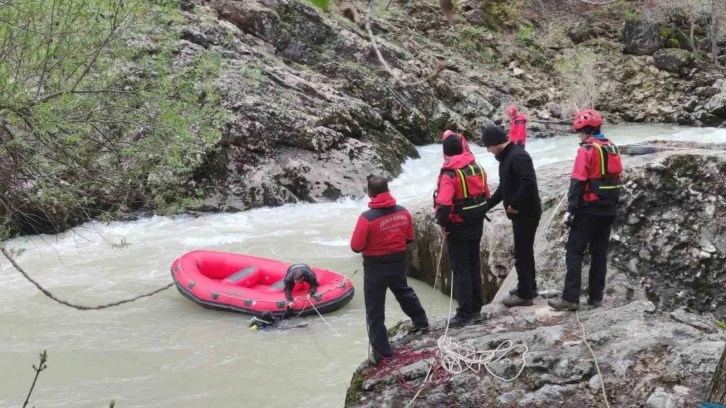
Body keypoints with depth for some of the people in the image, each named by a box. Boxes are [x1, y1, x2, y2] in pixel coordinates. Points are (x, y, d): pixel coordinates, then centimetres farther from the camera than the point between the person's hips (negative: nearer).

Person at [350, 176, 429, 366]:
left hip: (375, 267, -5)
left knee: (375, 310, 6)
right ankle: (421, 323, 48)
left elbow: (356, 247, -15)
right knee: (404, 292, 33)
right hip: (398, 263, 5)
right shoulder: (403, 212, -6)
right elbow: (409, 238, 7)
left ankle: (382, 352, 9)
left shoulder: (367, 218, -23)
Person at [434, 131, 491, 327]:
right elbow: (486, 194, 11)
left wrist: (443, 223, -12)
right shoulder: (477, 168, 2)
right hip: (476, 225, 7)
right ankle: (476, 309, 26)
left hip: (458, 228, -7)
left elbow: (443, 205, -29)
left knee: (461, 270, 2)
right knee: (474, 266, 16)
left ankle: (465, 314, 7)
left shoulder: (449, 174, -21)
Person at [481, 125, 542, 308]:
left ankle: (524, 294, 2)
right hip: (521, 212, 10)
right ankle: (529, 287, 30)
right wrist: (487, 204, 15)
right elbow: (504, 187, 21)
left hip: (526, 212, -10)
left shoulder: (517, 156, -20)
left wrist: (515, 205, -22)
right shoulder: (506, 157, 13)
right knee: (525, 250, 19)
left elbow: (529, 183, -30)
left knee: (522, 253, -4)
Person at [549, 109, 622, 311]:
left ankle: (571, 298, -8)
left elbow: (578, 182, -18)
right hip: (608, 209, 8)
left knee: (574, 252, -4)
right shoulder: (613, 148, 11)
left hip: (589, 209, -8)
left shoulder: (587, 149, -14)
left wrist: (570, 210, -17)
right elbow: (616, 178, 16)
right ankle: (595, 296, 14)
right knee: (600, 252, 12)